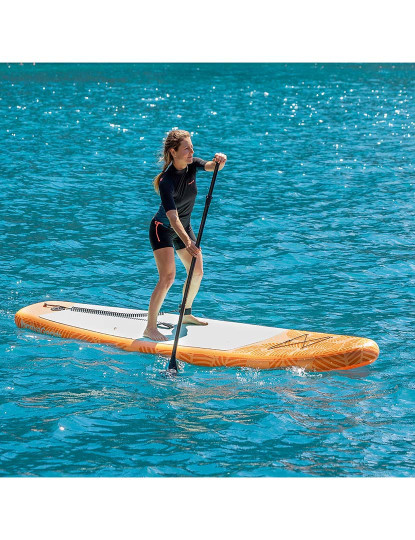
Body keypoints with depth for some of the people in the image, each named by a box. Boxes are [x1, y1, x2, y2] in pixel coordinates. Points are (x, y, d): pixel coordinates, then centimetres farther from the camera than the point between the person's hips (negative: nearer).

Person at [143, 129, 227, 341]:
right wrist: (187, 242, -50)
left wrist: (218, 161, -50)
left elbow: (212, 166, -26)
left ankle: (186, 314, 33)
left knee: (197, 272, 12)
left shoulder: (191, 165, -10)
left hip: (184, 227, 8)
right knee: (168, 277, -20)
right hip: (163, 230, -8)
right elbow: (172, 217, -38)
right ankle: (150, 327, -16)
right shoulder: (167, 181, -31)